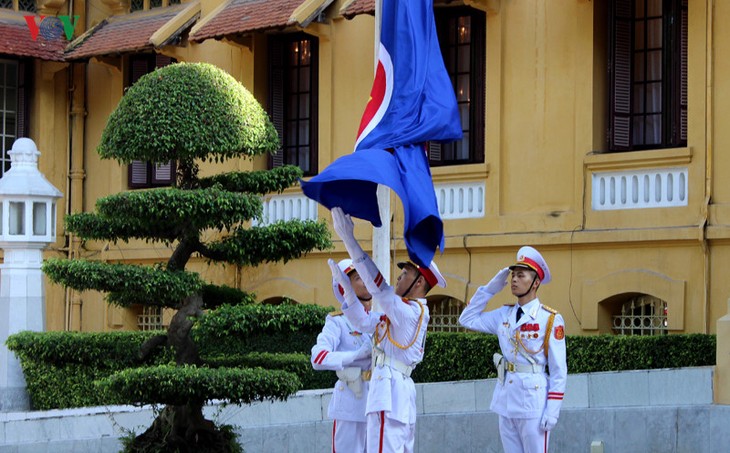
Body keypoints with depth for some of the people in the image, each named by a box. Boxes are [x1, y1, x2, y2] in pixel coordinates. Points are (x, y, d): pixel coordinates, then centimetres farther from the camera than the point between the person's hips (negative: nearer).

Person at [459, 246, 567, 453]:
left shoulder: (550, 319, -8)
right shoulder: (504, 315, 9)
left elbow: (559, 370, -8)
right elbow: (467, 319, 17)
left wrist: (552, 410, -13)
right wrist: (490, 288, 9)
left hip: (533, 400, -6)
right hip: (506, 400, 6)